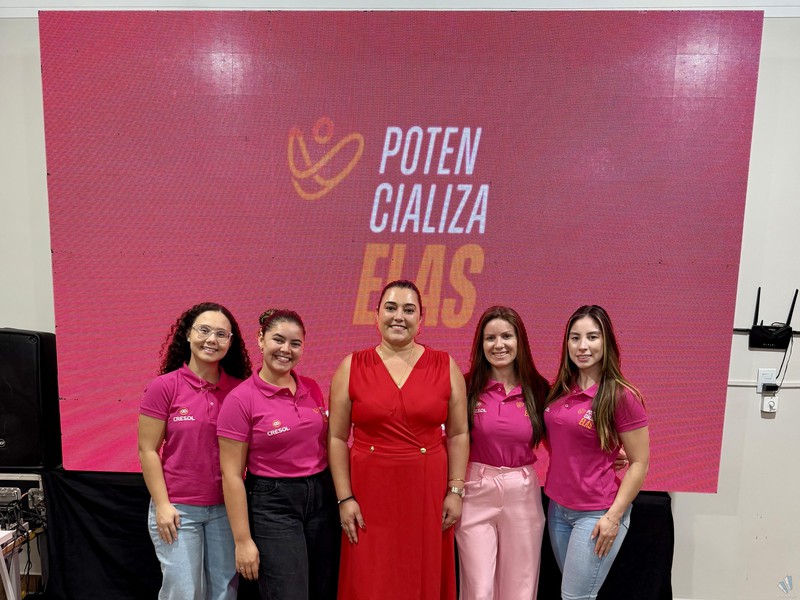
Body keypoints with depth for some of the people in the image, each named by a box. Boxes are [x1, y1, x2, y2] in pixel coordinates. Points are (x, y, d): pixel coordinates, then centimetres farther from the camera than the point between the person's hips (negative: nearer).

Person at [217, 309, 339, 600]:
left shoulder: (312, 388, 2)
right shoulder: (241, 399, -12)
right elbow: (231, 476, -10)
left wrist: (341, 498, 12)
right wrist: (243, 540, -10)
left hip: (322, 498, 5)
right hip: (273, 505, -5)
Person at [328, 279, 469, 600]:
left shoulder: (445, 366, 0)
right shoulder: (352, 367, -2)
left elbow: (458, 434, 4)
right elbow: (337, 438, -1)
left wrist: (455, 490, 0)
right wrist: (345, 498, -4)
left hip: (428, 492, 1)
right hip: (370, 492, 0)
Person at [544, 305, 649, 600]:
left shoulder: (621, 396, -15)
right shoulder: (560, 390, 2)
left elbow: (639, 463, -11)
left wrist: (614, 516, -14)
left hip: (596, 514, -6)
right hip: (557, 508, 6)